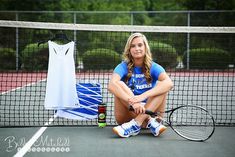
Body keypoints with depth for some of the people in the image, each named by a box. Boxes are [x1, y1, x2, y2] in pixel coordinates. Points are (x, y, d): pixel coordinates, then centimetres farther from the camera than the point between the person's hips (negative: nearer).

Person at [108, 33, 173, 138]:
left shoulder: (153, 67, -1)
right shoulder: (123, 67, -3)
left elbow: (169, 83, -22)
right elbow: (111, 85, -24)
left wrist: (143, 96, -36)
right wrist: (132, 101, -40)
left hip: (150, 111, 1)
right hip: (128, 114, -1)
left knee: (161, 85, -19)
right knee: (119, 85, -21)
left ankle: (135, 124, -34)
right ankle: (150, 123, -30)